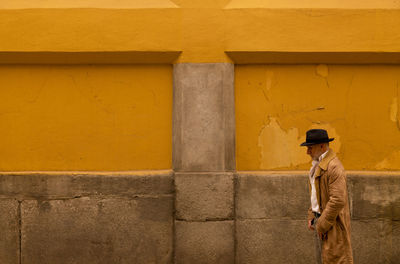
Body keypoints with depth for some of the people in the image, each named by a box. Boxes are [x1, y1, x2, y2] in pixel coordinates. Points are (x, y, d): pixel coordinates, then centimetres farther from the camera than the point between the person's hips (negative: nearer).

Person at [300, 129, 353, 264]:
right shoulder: (317, 164, 14)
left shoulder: (334, 167, -20)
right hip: (320, 220, 10)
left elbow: (338, 200, -26)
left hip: (332, 225, -10)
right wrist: (311, 216, 12)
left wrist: (323, 225, -21)